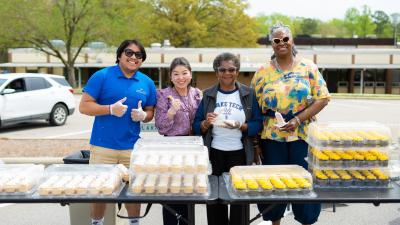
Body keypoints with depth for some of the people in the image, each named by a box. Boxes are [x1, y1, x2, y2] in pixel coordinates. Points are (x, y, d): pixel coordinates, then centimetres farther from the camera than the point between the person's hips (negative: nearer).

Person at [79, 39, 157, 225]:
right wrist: (110, 109, -19)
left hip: (132, 147, 3)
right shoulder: (101, 76, -4)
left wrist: (143, 115, -9)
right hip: (103, 145, -2)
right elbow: (84, 106, -6)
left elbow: (150, 112, 14)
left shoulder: (147, 83, 7)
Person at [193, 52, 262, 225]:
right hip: (214, 153, 1)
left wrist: (241, 126, -18)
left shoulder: (248, 94, 3)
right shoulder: (208, 95, 6)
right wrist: (206, 123, -16)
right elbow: (196, 127, 5)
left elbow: (258, 124, 0)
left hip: (239, 153, -1)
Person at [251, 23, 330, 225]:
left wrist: (299, 119, -14)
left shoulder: (308, 67, 2)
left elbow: (322, 98, -2)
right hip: (272, 138, 1)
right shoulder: (263, 72, 4)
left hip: (303, 136, -1)